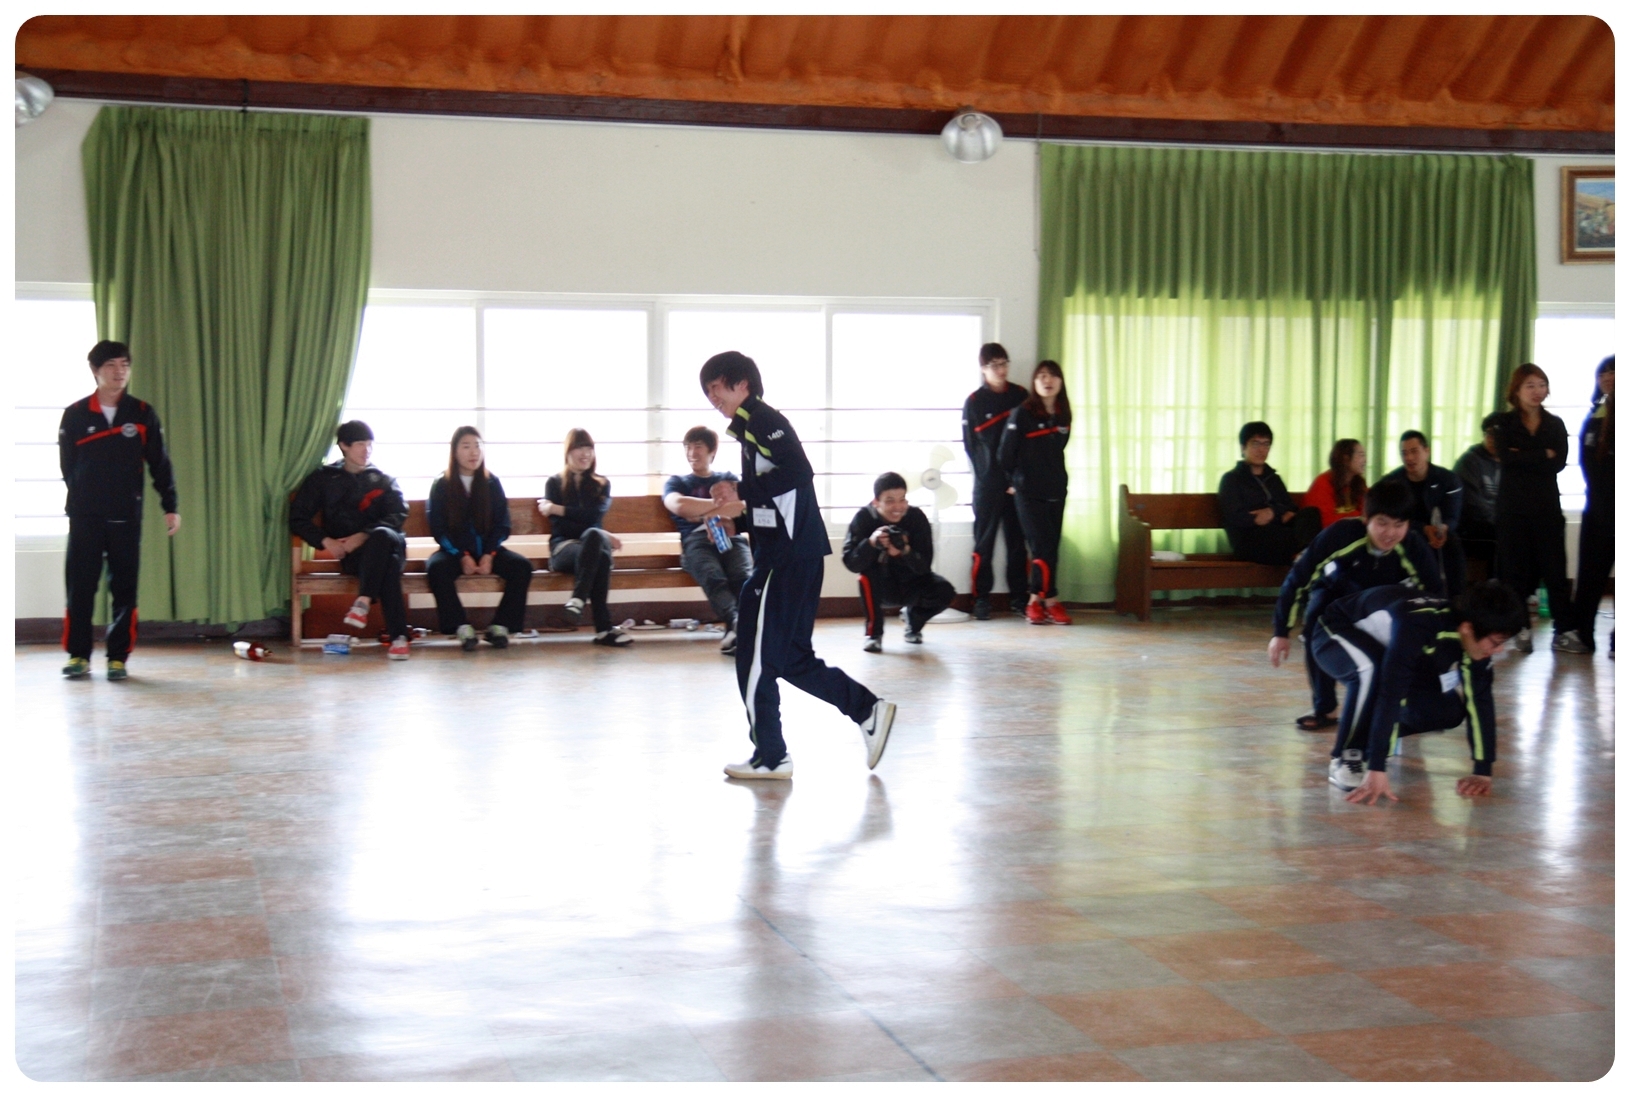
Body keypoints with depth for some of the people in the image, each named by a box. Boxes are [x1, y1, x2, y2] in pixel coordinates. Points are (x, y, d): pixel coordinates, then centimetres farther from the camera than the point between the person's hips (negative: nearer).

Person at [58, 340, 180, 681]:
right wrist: (83, 497, 4)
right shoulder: (74, 415, 0)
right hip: (85, 517, 0)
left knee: (124, 589, 1)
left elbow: (160, 464, 3)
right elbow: (67, 466, 7)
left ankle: (118, 658, 7)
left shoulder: (142, 414, 3)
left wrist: (170, 506, -2)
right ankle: (78, 656, 8)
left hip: (126, 516, 1)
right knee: (80, 588, 0)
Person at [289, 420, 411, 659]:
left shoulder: (383, 480, 20)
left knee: (382, 535, -40)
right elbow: (298, 517, 10)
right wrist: (325, 541, -9)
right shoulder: (323, 478, 18)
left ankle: (363, 602, -47)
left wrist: (363, 536, -15)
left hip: (387, 543, 2)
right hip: (349, 554, -1)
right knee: (388, 563, -39)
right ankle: (398, 636, -48)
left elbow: (398, 515, 2)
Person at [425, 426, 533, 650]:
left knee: (522, 566, -25)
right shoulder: (441, 485, 1)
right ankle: (461, 627, -29)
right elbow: (438, 529, -3)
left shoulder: (492, 483, 7)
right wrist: (462, 557, -17)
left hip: (487, 550, 2)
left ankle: (500, 626, -22)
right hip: (454, 551, -2)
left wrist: (489, 555, -11)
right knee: (436, 567, -35)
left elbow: (503, 525, 6)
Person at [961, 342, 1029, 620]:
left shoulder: (1020, 396, 6)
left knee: (1018, 539, 6)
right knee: (984, 542, -1)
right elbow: (970, 445, 3)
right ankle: (981, 598, 3)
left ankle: (1019, 594, 13)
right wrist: (986, 476, -3)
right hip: (988, 483, -2)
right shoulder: (974, 402, 0)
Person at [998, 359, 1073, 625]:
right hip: (1029, 493, -5)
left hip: (1056, 491, 5)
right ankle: (1051, 601, 0)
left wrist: (1057, 479, 14)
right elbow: (1006, 453, -4)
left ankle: (1036, 602, 12)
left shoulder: (1063, 416, 7)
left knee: (1051, 546, 4)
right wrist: (1017, 480, 5)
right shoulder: (1022, 414, -7)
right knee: (1043, 547, -9)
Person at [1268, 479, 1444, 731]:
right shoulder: (1341, 534, -38)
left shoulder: (1415, 548, -32)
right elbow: (1297, 579, -28)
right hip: (1337, 594, -2)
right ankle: (1324, 709, -16)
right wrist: (1282, 632, -24)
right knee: (1317, 619, -31)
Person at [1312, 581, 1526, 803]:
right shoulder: (1417, 626, -42)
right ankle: (1345, 758, -20)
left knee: (1448, 711, -11)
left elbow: (1480, 699, -15)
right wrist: (1377, 770, -49)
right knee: (1374, 669, -41)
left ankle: (1368, 735, 16)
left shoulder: (1474, 638, -21)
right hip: (1335, 634, -7)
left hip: (1382, 644, 7)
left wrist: (1483, 771, -18)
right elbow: (1390, 695, -46)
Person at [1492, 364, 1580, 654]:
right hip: (1513, 507, -1)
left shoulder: (1555, 424, 9)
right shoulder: (1505, 423, 3)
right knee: (1515, 569, -1)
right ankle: (1519, 630, 7)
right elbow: (1506, 458, -13)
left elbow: (1559, 463, -5)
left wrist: (1524, 457, -11)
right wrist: (1543, 455, -8)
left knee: (1555, 568, -2)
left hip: (1547, 507, 1)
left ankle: (1563, 631, 1)